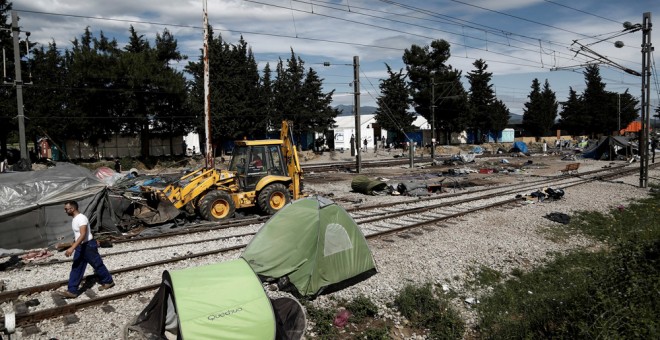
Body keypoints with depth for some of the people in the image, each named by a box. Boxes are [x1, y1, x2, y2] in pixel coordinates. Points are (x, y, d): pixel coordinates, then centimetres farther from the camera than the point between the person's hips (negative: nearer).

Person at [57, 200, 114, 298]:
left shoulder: (81, 218, -23)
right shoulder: (74, 219, 9)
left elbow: (83, 235, -33)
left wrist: (72, 248, -39)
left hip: (88, 246, -9)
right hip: (80, 246, 9)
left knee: (98, 265, 6)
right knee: (76, 268, 6)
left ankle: (108, 281, 24)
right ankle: (72, 291, 8)